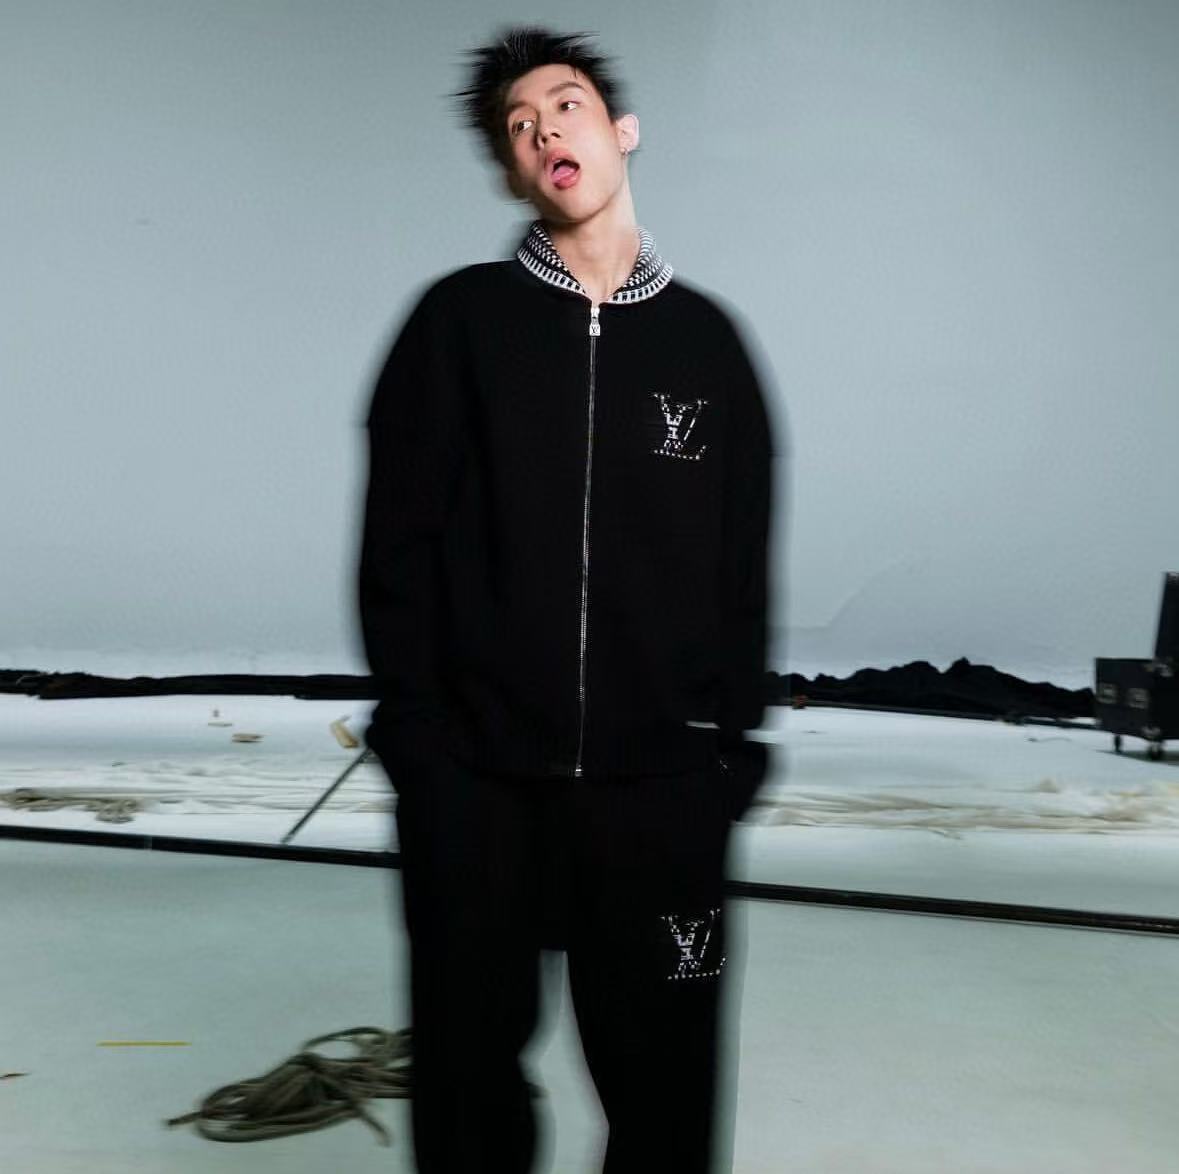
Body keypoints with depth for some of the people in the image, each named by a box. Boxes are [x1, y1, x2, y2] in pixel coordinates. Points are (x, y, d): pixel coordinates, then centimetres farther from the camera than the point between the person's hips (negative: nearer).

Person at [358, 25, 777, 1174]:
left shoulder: (704, 335, 8)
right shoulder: (462, 319, 3)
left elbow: (743, 561, 8)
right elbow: (396, 540, 0)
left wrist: (729, 745, 3)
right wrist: (418, 728, -6)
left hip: (659, 786, 1)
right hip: (474, 782, -1)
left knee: (663, 1077, 8)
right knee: (469, 1060, 11)